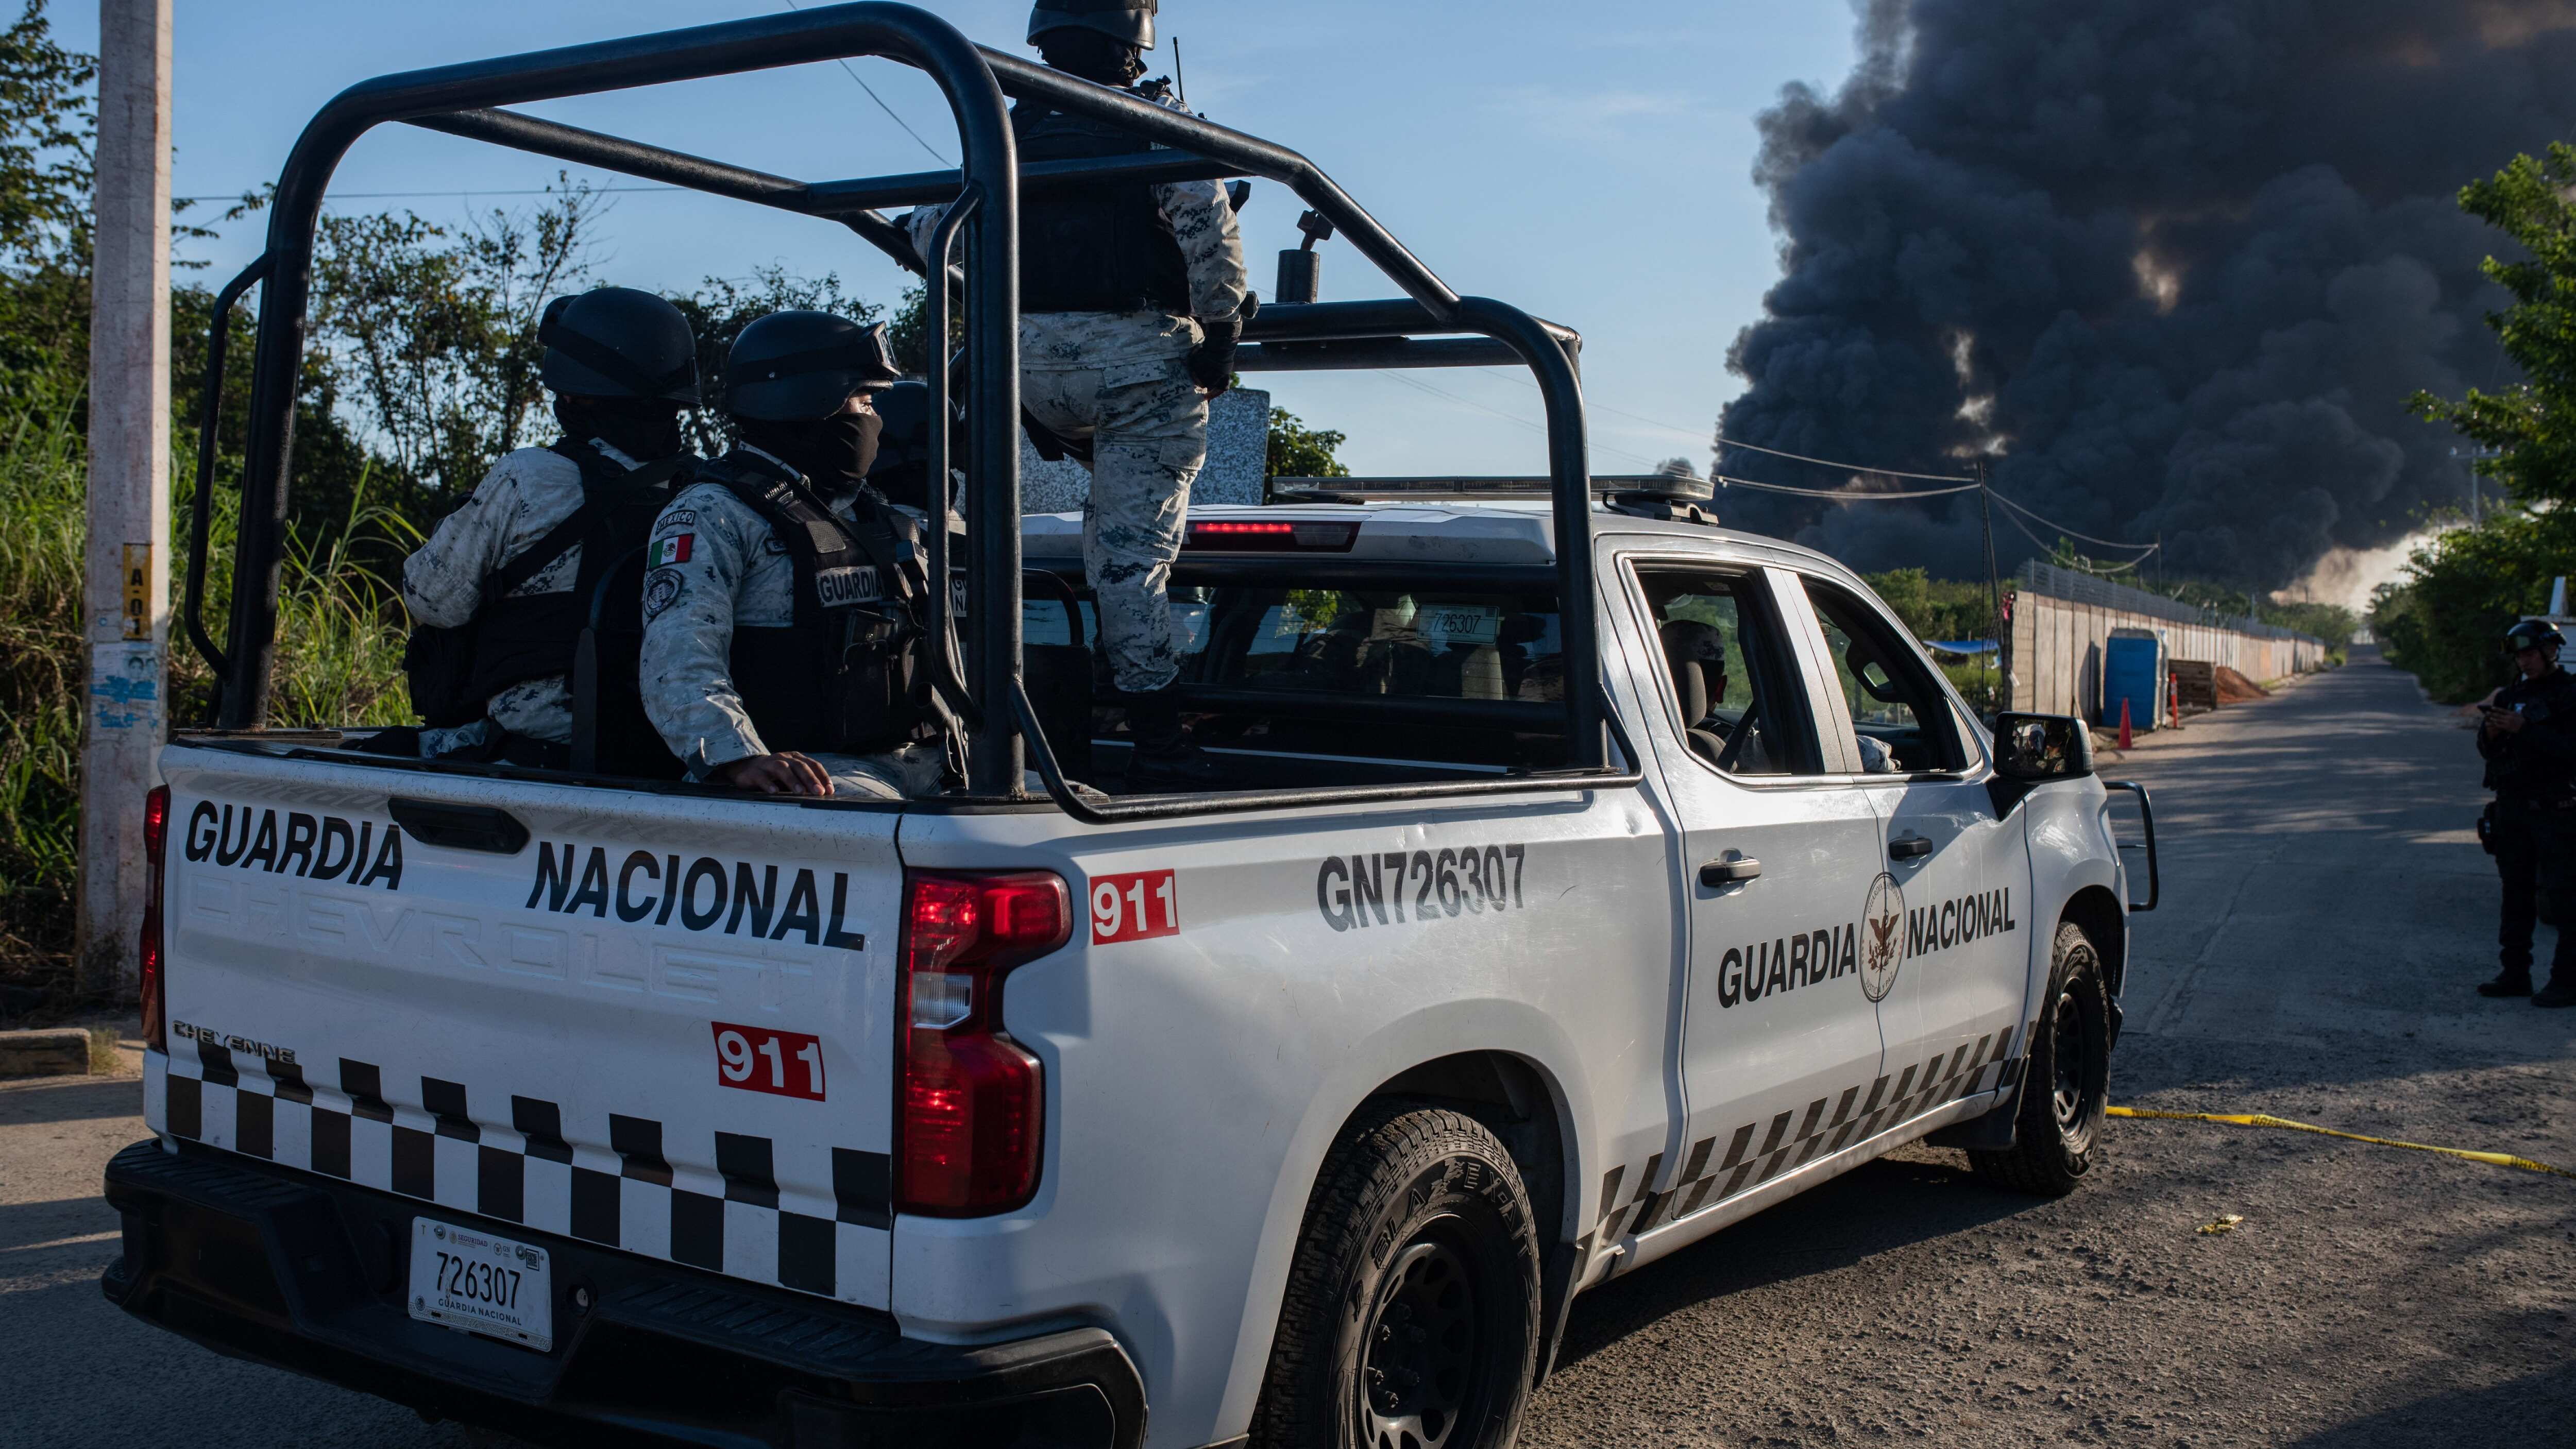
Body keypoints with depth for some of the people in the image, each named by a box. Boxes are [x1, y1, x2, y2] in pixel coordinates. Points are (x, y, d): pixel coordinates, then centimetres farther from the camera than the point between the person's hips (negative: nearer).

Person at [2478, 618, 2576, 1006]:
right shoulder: (2513, 694, 15)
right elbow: (2487, 751, 15)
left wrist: (2525, 728, -23)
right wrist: (2490, 731, -6)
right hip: (2513, 809, 7)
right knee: (2516, 894, 10)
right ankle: (2515, 974, 17)